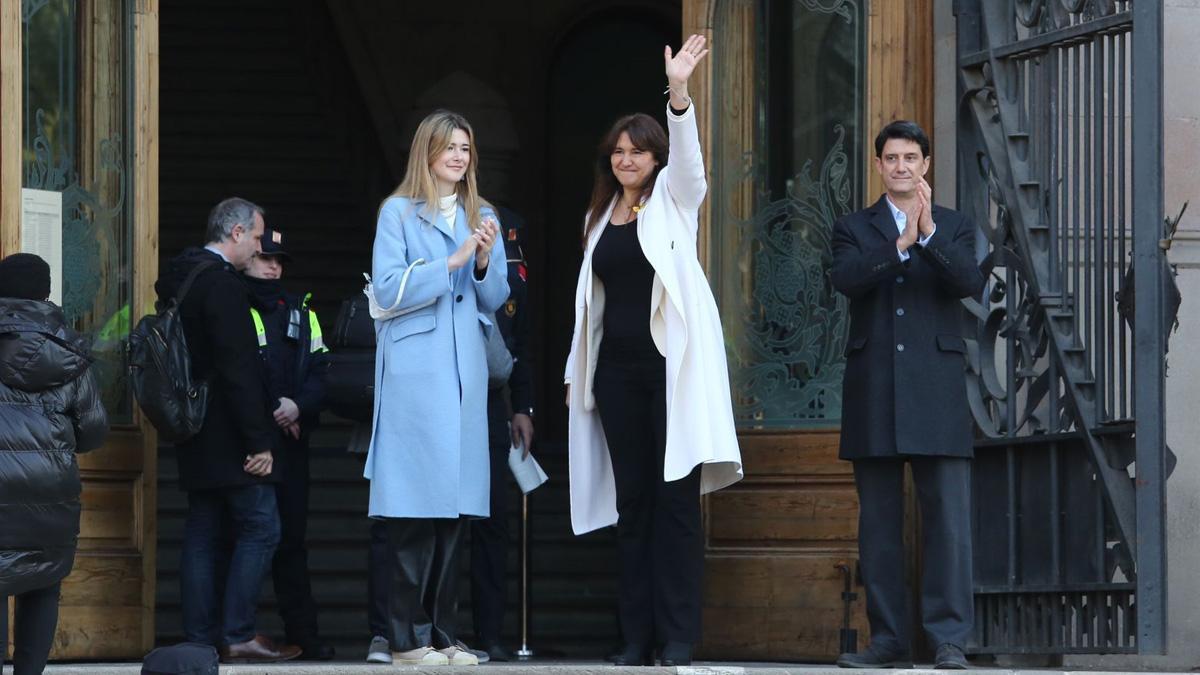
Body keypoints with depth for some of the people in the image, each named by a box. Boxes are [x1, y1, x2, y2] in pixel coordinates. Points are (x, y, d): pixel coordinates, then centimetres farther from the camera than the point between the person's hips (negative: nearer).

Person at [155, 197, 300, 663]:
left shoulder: (179, 279, 14)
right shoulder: (223, 285, -16)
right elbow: (238, 370, -20)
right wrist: (259, 441, -18)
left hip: (197, 433, 10)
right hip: (228, 433, -10)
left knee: (204, 533, 9)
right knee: (260, 528, -6)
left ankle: (200, 638, 8)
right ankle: (238, 636, -9)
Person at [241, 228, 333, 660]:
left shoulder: (300, 312, 17)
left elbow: (320, 372, 10)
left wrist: (298, 406, -9)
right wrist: (270, 411, -12)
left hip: (291, 440, 4)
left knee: (291, 536, 4)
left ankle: (302, 633, 5)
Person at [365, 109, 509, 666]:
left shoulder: (481, 217, 16)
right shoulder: (398, 212, 1)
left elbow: (496, 298, 14)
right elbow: (388, 291, -8)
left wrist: (486, 261, -5)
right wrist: (453, 261, -14)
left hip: (465, 370, 5)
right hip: (414, 369, -5)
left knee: (456, 503, 3)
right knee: (416, 503, -9)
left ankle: (441, 632, 7)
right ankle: (408, 637, -6)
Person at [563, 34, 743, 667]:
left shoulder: (672, 201, 3)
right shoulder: (602, 218, 16)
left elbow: (687, 156, -17)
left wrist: (679, 91, -32)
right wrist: (578, 368, 15)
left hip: (671, 363, -5)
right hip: (618, 367, 5)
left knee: (675, 496, -5)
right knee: (630, 501, 5)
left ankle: (679, 634, -5)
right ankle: (637, 634, 6)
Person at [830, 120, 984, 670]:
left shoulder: (954, 228, 12)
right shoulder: (854, 228, 12)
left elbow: (970, 282, -7)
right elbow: (845, 277, -8)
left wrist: (929, 232, -19)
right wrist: (901, 244, -19)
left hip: (936, 391, -1)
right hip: (873, 392, 1)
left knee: (948, 515, -8)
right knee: (878, 521, 3)